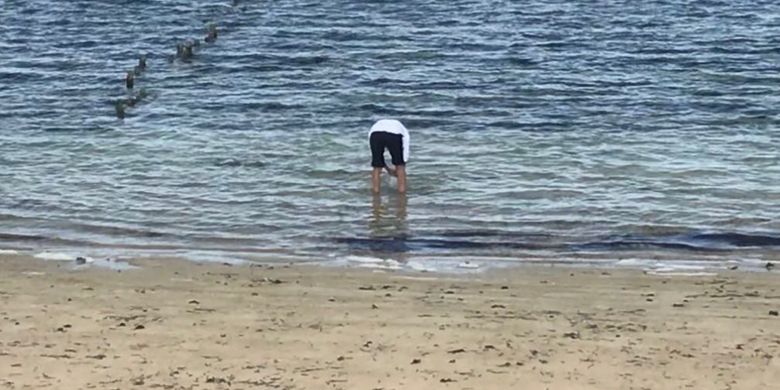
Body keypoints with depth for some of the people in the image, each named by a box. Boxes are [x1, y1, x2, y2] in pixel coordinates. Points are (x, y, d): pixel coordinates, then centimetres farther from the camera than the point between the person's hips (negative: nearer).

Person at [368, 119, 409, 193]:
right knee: (400, 165, 20)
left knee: (377, 167, 19)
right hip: (394, 134, -1)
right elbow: (405, 152, 32)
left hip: (375, 134, 1)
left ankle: (375, 190, 21)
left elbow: (376, 154, 44)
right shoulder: (403, 130, 39)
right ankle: (402, 189, 21)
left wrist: (388, 169, 51)